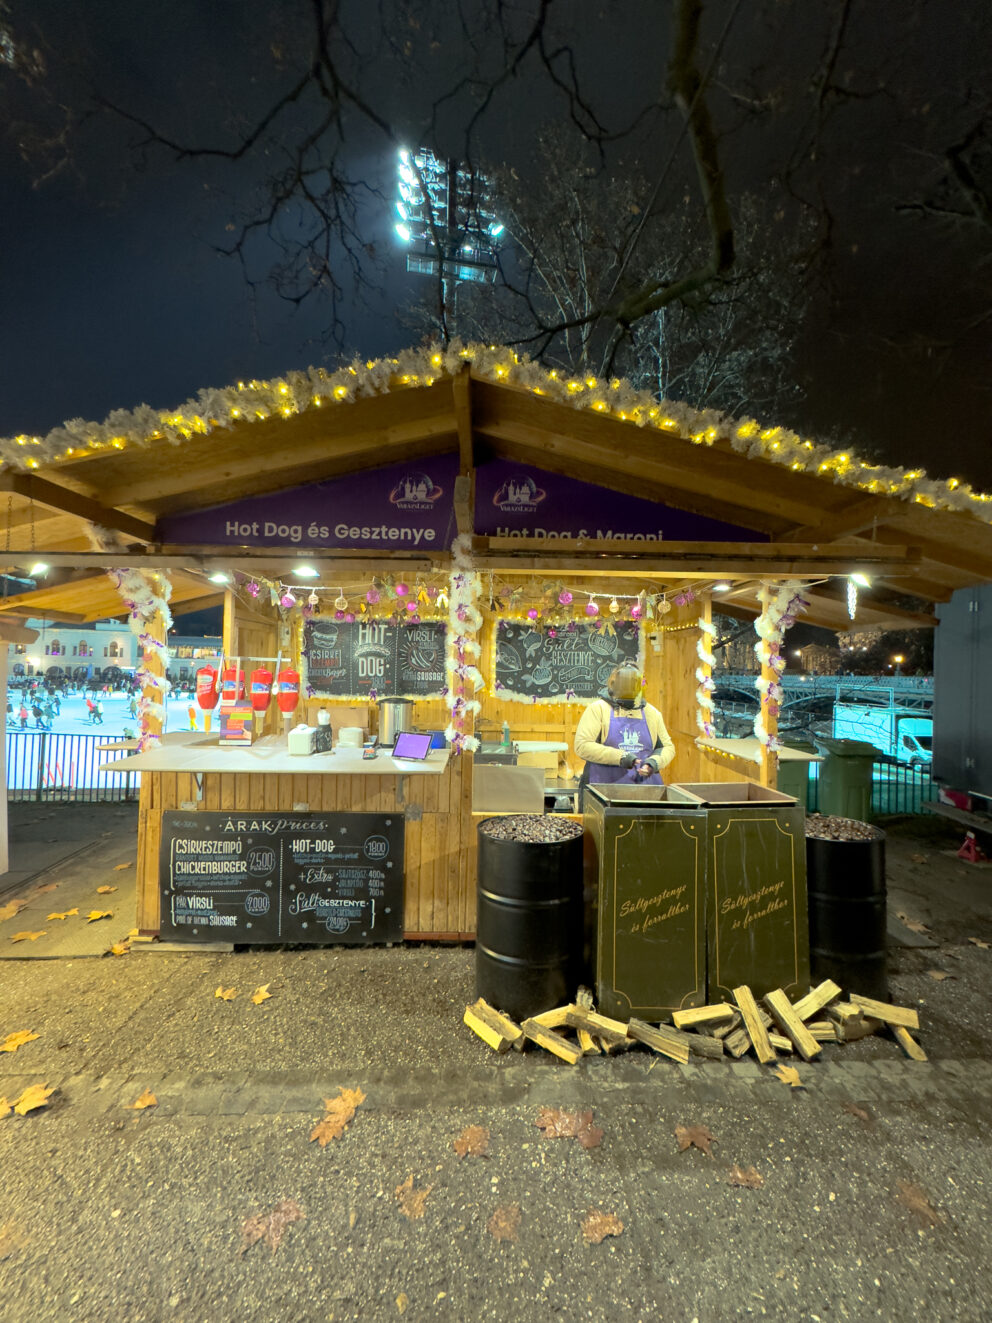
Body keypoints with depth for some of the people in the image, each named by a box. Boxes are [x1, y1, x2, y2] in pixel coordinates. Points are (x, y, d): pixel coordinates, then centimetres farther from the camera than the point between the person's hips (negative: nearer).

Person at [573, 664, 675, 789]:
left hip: (646, 785, 4)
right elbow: (582, 746, -10)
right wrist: (619, 757, -17)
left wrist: (654, 762, -3)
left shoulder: (651, 713, 13)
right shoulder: (598, 709, -1)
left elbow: (667, 746, 19)